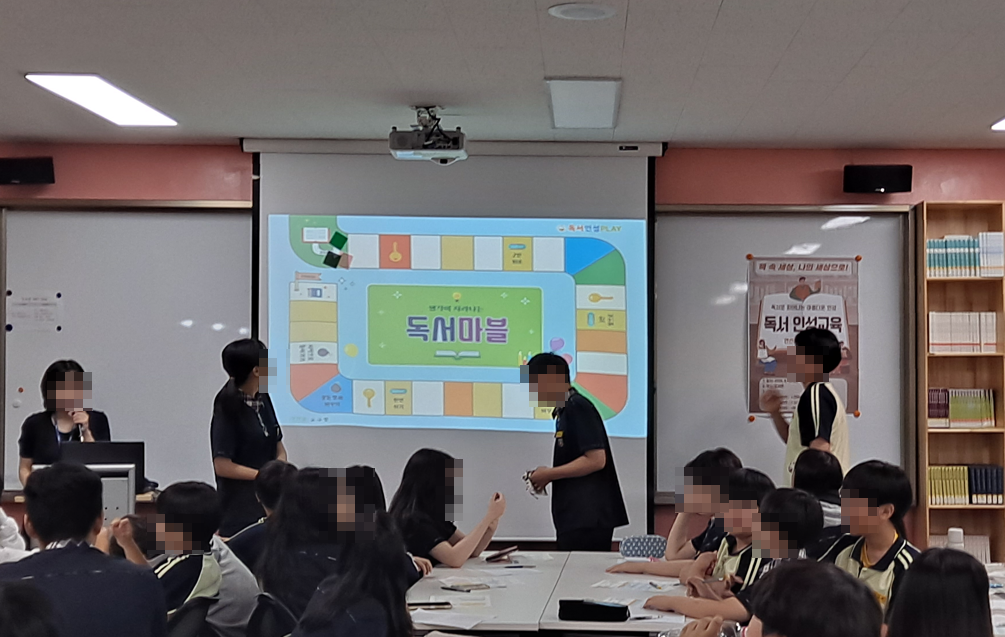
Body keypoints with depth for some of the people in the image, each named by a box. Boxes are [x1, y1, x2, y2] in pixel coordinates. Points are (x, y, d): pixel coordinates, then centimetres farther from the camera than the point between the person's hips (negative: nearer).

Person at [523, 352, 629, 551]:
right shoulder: (565, 411, 16)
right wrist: (547, 477, 8)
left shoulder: (578, 408, -12)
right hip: (576, 518, 9)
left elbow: (596, 460, -19)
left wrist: (549, 474, -11)